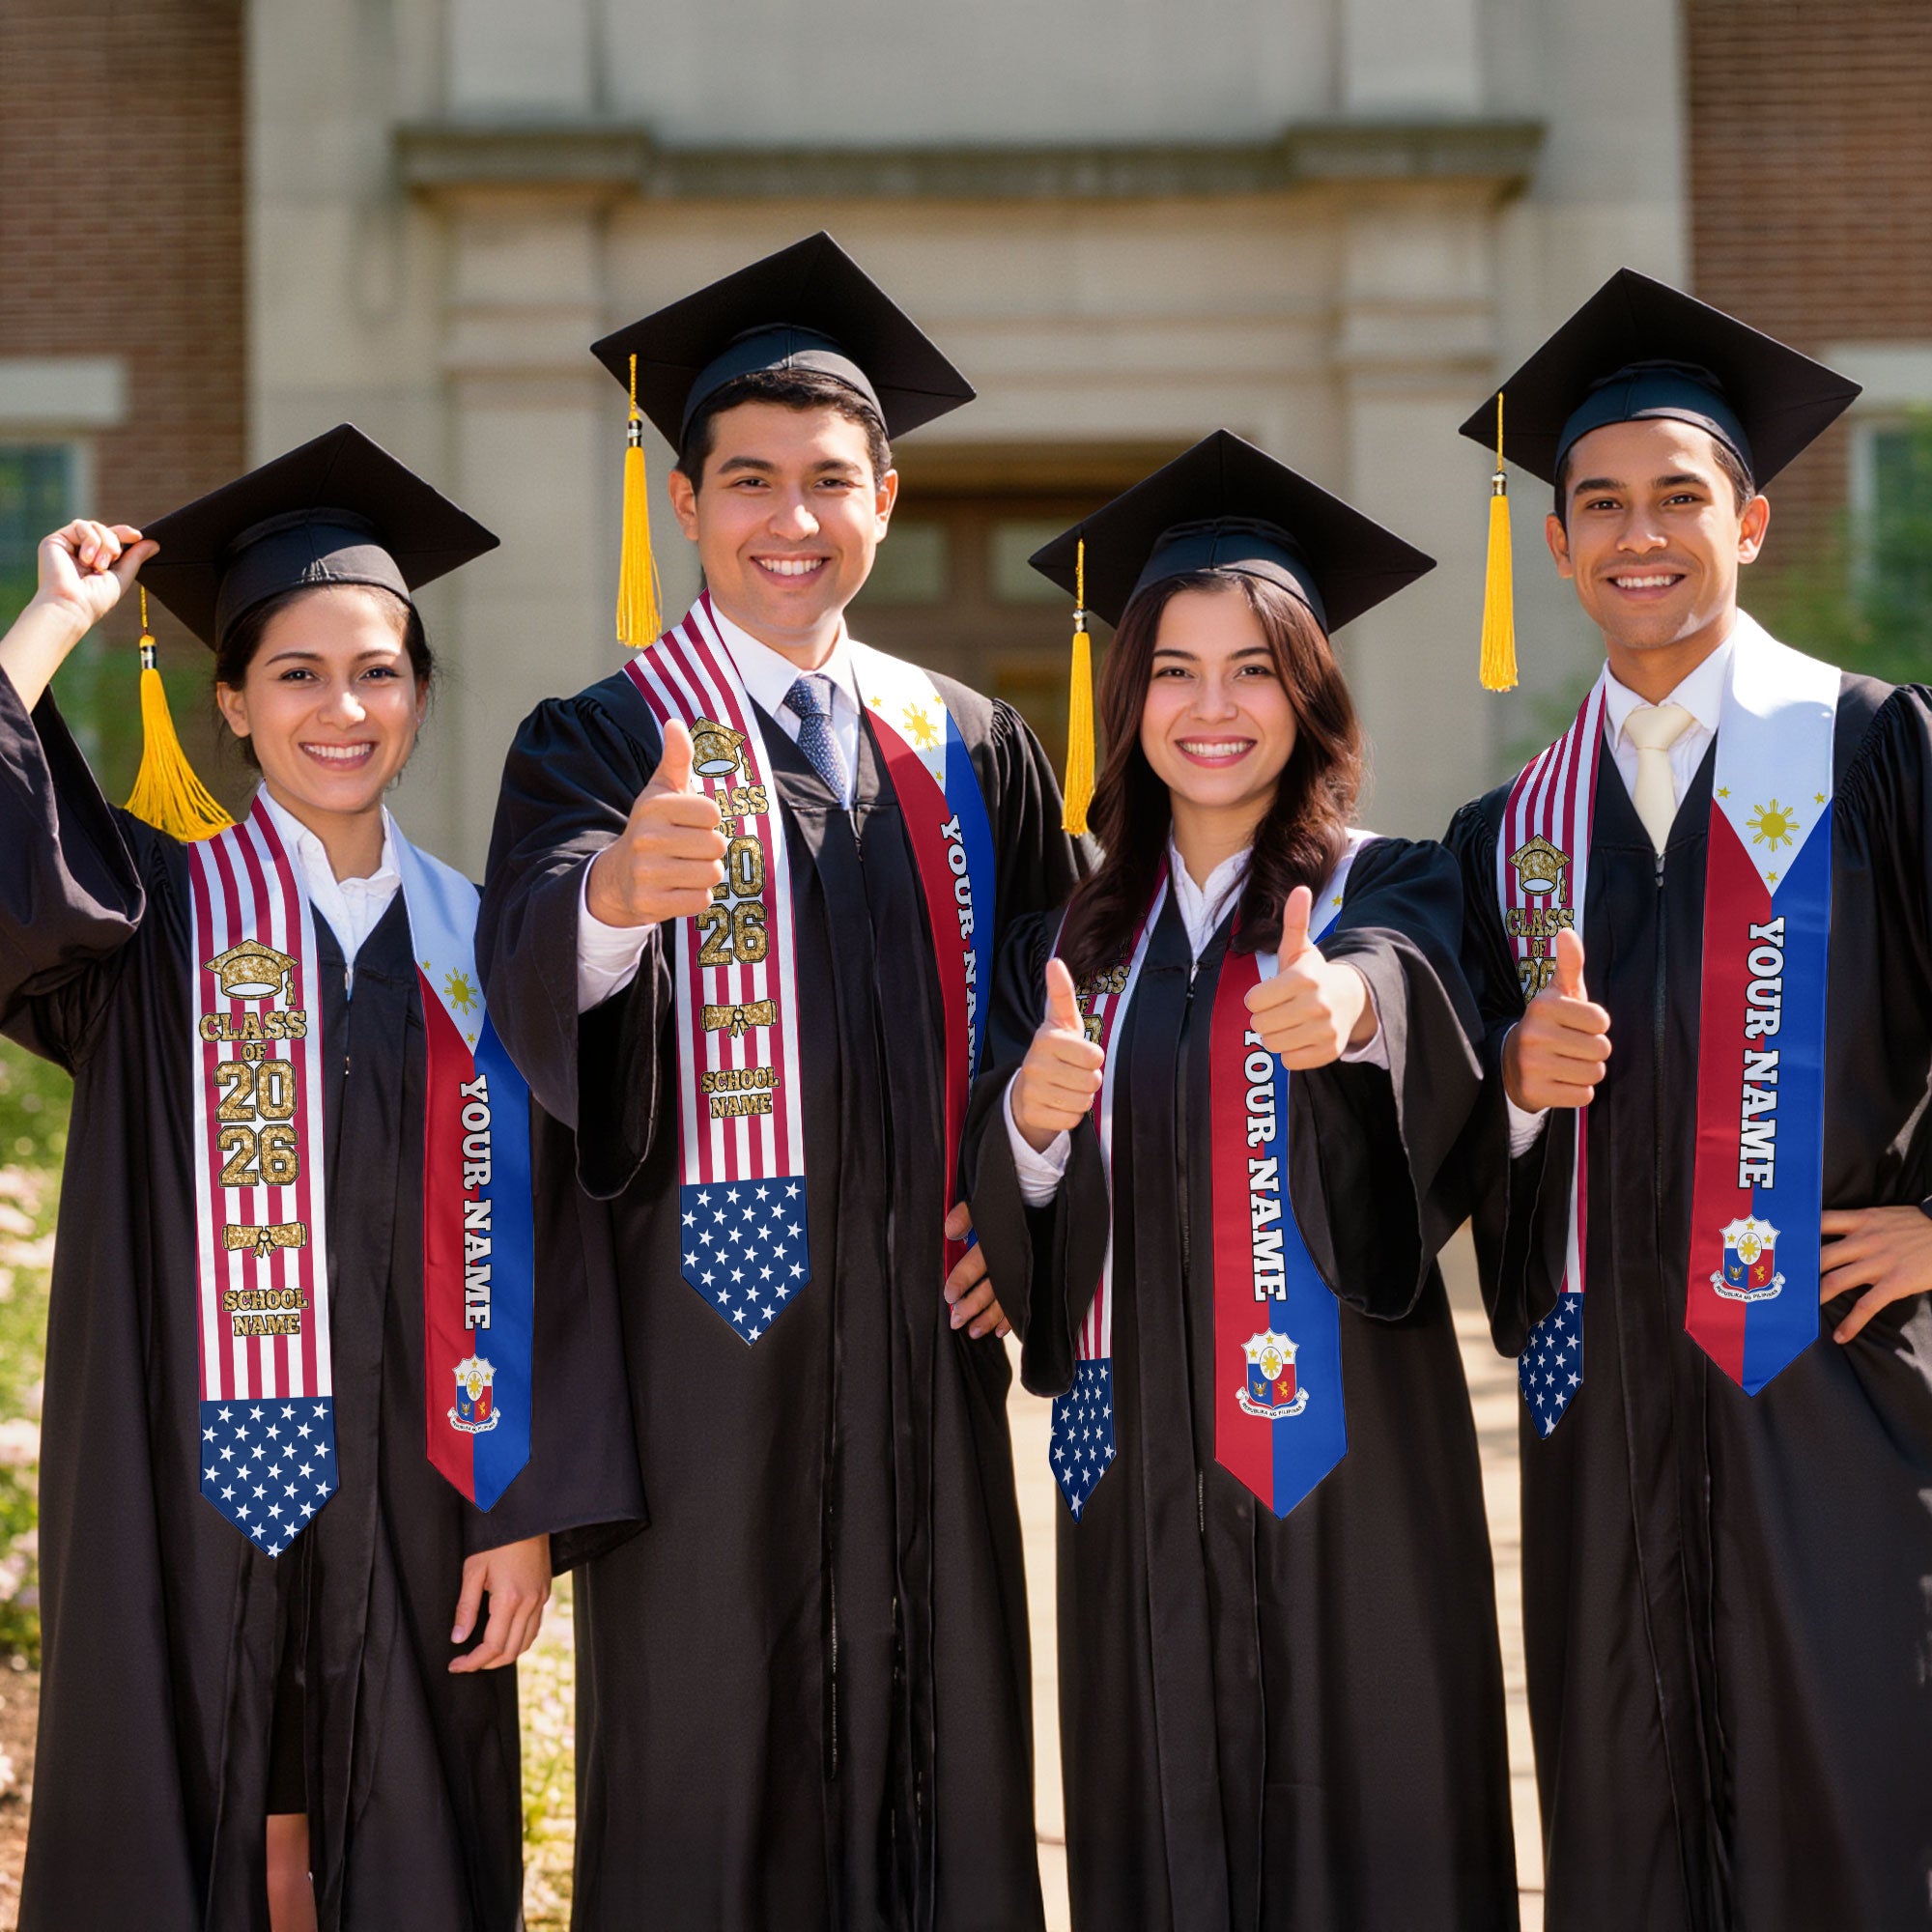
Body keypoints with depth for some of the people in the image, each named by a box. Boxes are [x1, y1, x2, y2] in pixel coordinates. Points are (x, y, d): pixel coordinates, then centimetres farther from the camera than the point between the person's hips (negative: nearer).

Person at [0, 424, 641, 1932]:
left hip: (411, 1505, 2)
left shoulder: (473, 945, 7)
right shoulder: (156, 915, 2)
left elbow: (529, 1246, 5)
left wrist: (527, 1510, -2)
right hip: (189, 1490, -2)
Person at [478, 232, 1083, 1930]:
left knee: (938, 1763, 7)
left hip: (922, 1336, 4)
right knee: (707, 1783, 0)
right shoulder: (601, 744, -1)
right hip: (705, 1330, -3)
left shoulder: (974, 752, 11)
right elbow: (533, 969, -21)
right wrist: (618, 888, -43)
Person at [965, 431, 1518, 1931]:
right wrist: (1031, 1122, -16)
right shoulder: (1074, 942, 11)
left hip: (1343, 1455, -3)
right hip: (1138, 1468, 3)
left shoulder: (1392, 893, 1)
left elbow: (1408, 986, -24)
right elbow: (1007, 1233, 5)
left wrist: (1346, 1004, -46)